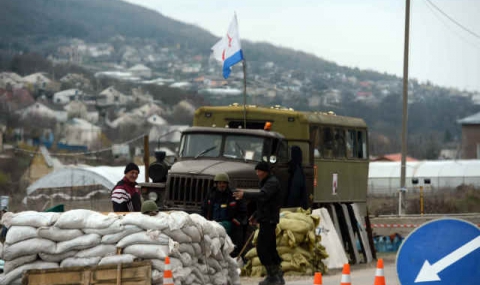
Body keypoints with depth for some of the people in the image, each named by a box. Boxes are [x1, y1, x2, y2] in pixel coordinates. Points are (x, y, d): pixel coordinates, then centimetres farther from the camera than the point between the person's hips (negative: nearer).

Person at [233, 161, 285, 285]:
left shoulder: (272, 182, -12)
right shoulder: (266, 182, 20)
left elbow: (262, 195, -30)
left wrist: (245, 195, -33)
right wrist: (256, 215, 22)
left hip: (268, 220, -10)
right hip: (266, 219, 10)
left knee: (262, 248, -12)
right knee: (270, 248, 12)